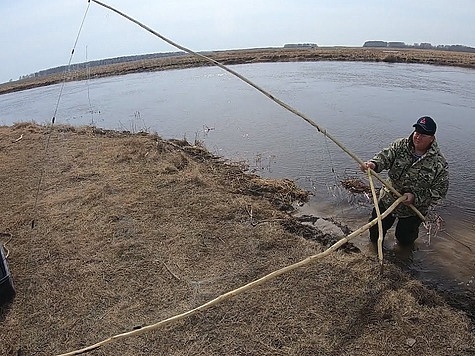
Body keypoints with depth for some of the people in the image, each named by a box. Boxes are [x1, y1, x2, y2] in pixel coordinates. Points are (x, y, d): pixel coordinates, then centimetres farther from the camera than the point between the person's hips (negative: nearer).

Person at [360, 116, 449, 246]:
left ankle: (412, 230, 48)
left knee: (404, 240, 14)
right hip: (387, 201, 2)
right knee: (375, 235, 11)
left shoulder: (439, 163, -16)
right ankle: (375, 242, 46)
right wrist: (373, 164, -46)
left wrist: (415, 197, -26)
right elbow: (385, 156, -24)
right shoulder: (400, 145, -8)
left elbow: (439, 191, -14)